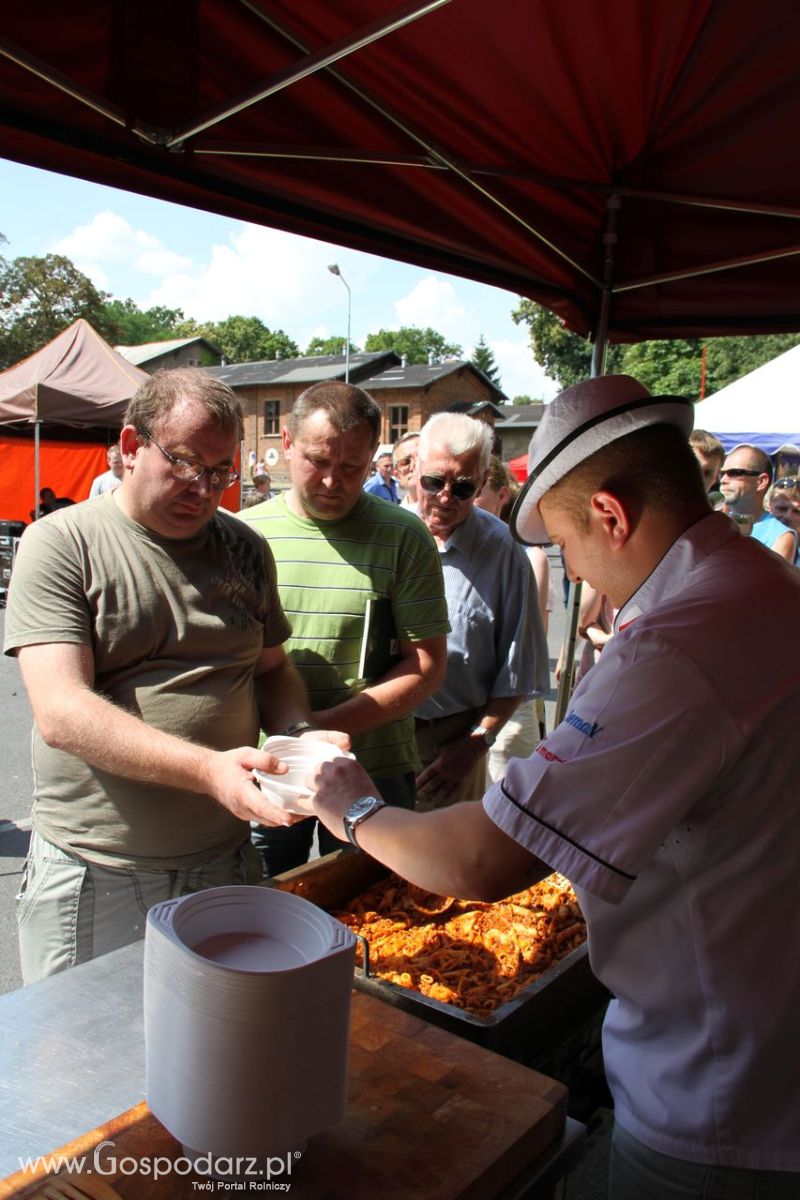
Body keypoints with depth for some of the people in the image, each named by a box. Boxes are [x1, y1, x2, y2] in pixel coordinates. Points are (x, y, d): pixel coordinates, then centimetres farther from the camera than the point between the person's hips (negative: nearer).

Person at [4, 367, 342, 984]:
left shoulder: (245, 549, 6)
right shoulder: (61, 543, -8)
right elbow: (60, 713, -19)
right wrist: (207, 769, -30)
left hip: (225, 863, 4)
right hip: (92, 876, -3)